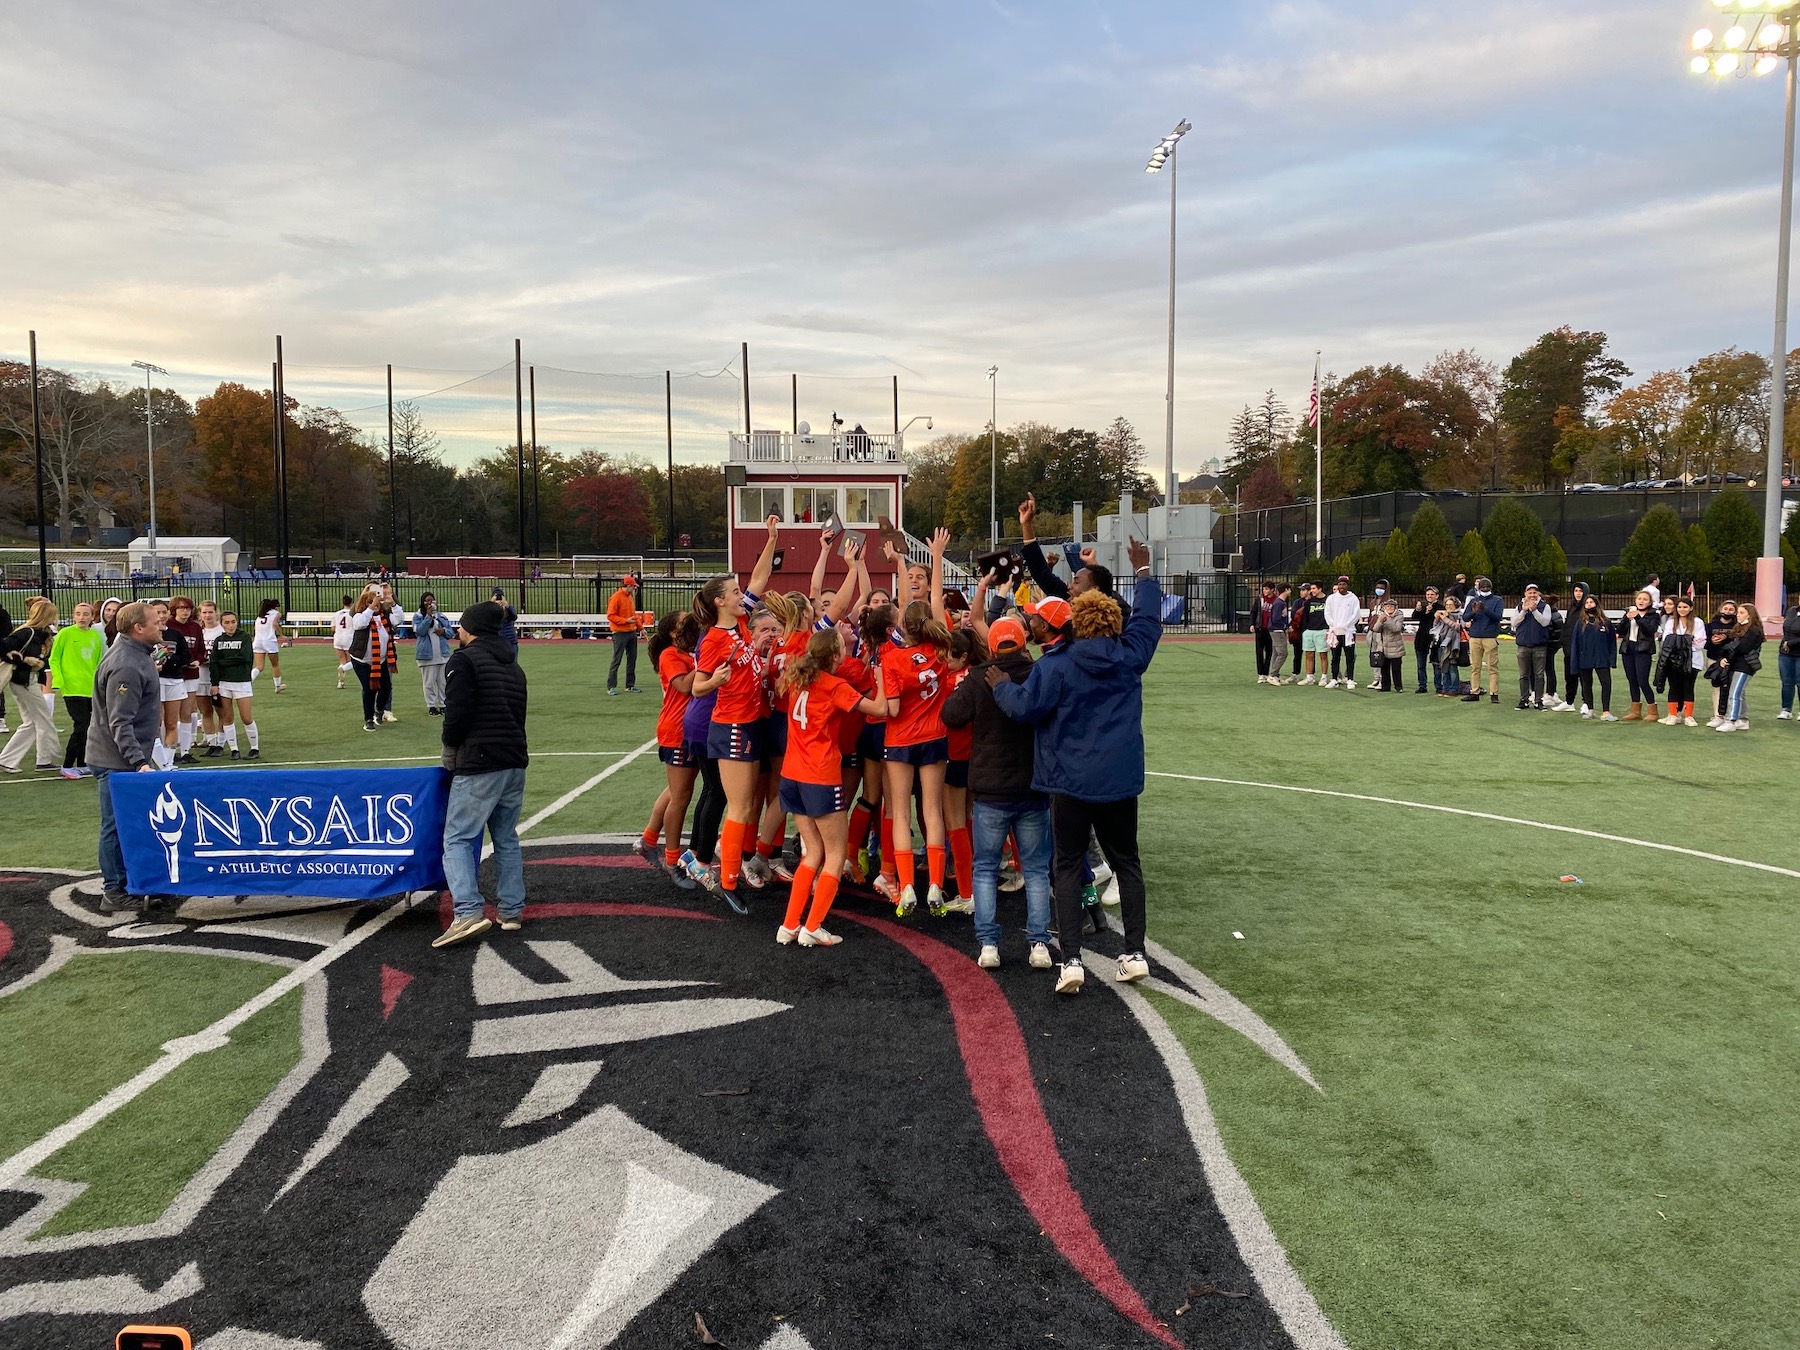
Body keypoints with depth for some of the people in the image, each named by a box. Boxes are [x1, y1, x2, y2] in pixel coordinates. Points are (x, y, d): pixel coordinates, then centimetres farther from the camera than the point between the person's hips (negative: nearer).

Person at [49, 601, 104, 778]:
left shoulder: (96, 636, 9)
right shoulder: (65, 634, -4)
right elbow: (54, 659, -2)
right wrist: (58, 680, -13)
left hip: (91, 689, 5)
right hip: (72, 688, -5)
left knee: (84, 727, 10)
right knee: (82, 726, -11)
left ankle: (81, 765, 20)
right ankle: (67, 766, 0)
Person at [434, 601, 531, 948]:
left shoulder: (464, 661, -6)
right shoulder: (512, 665, 19)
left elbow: (457, 713, -14)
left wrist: (450, 752, 2)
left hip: (479, 764, -8)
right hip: (515, 762, 8)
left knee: (457, 839, -5)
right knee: (506, 838, 16)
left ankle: (468, 913, -17)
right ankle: (511, 910, 17)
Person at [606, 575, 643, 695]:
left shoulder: (630, 597, 13)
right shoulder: (615, 597, -12)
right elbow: (610, 616, -16)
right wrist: (626, 621, -22)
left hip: (632, 632, 8)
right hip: (620, 633, -8)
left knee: (632, 659, 10)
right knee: (617, 660, -6)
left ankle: (630, 685, 18)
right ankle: (611, 687, -1)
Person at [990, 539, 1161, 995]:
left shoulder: (1058, 667, -12)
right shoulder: (1130, 657, 0)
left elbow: (1024, 707, -16)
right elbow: (1148, 619, 16)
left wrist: (1002, 686, 4)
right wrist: (1144, 572, 27)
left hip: (1072, 781, -3)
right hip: (1121, 779, 4)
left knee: (1069, 866, 5)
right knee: (1126, 862, 17)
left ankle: (1071, 960, -1)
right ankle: (1135, 953, 17)